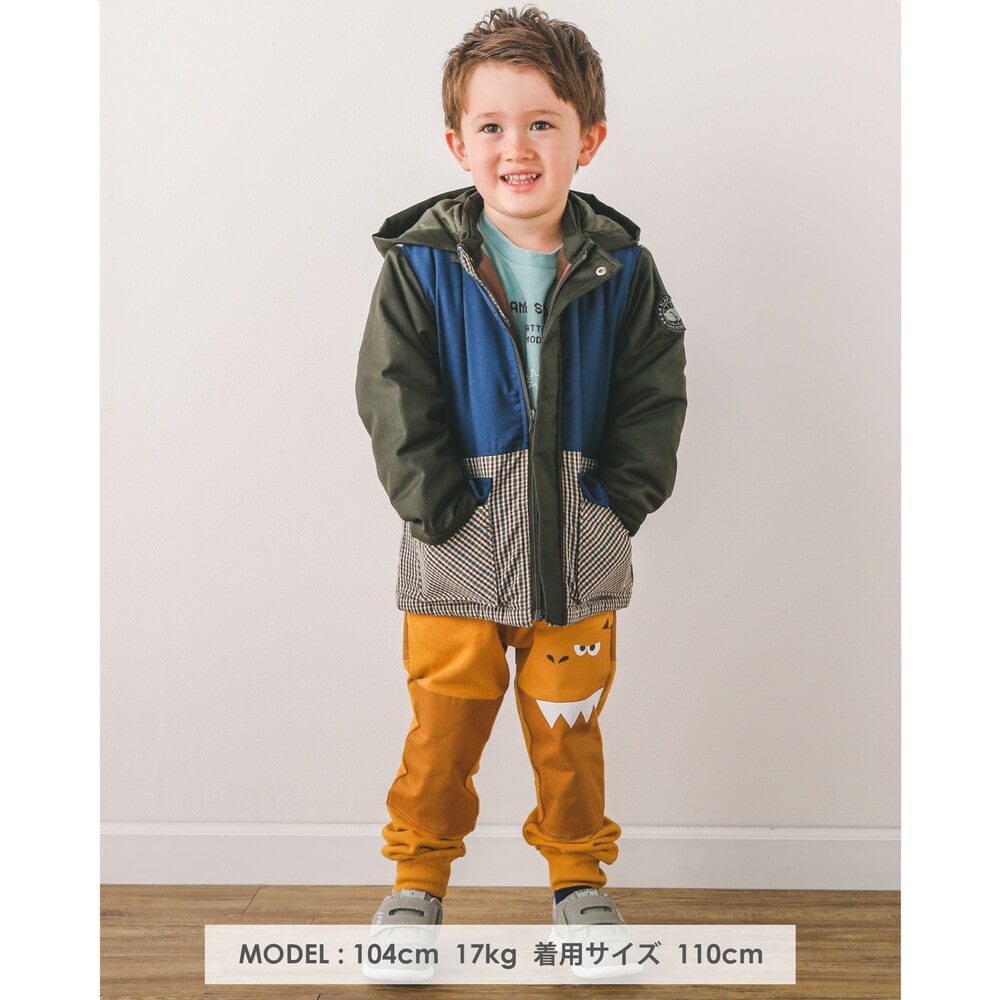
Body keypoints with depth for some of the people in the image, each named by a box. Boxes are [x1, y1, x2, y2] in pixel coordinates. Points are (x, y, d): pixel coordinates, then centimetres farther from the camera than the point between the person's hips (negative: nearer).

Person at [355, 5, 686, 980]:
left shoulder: (620, 267, -2)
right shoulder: (419, 262, -6)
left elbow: (653, 398, 2)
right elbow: (395, 401, -6)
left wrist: (616, 501, -5)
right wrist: (440, 507, -12)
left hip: (580, 553, 1)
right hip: (458, 551, -1)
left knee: (568, 726, 14)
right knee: (442, 727, 10)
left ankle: (579, 877, 33)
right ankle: (418, 875, 30)